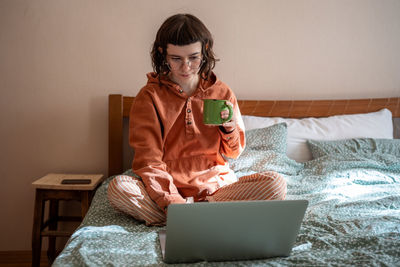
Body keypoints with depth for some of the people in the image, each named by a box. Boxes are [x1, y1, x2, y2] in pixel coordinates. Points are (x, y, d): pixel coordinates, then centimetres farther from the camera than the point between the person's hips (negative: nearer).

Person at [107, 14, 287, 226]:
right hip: (168, 189, -1)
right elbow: (148, 162, -10)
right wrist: (172, 203, -27)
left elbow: (233, 154, 13)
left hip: (216, 186, 2)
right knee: (117, 187, -32)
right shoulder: (149, 97, -2)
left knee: (276, 183, -22)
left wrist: (230, 127, -10)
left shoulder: (222, 93, 6)